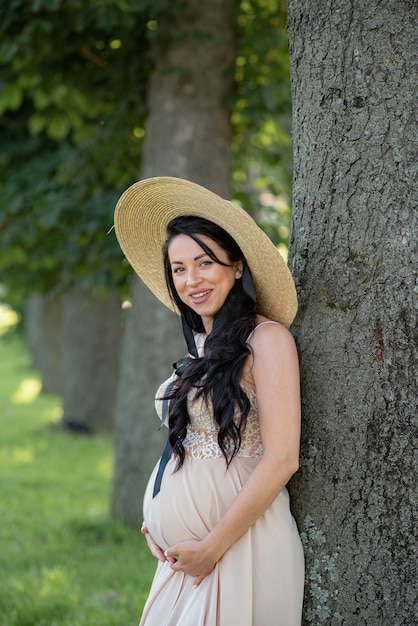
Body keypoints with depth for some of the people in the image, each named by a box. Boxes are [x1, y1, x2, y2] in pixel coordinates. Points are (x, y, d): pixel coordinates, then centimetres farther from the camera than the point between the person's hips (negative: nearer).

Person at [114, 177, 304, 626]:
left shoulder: (266, 338, -12)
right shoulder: (200, 346, 11)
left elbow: (281, 459, -18)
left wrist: (211, 547, -15)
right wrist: (156, 519, 3)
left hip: (241, 542, -7)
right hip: (184, 547, 7)